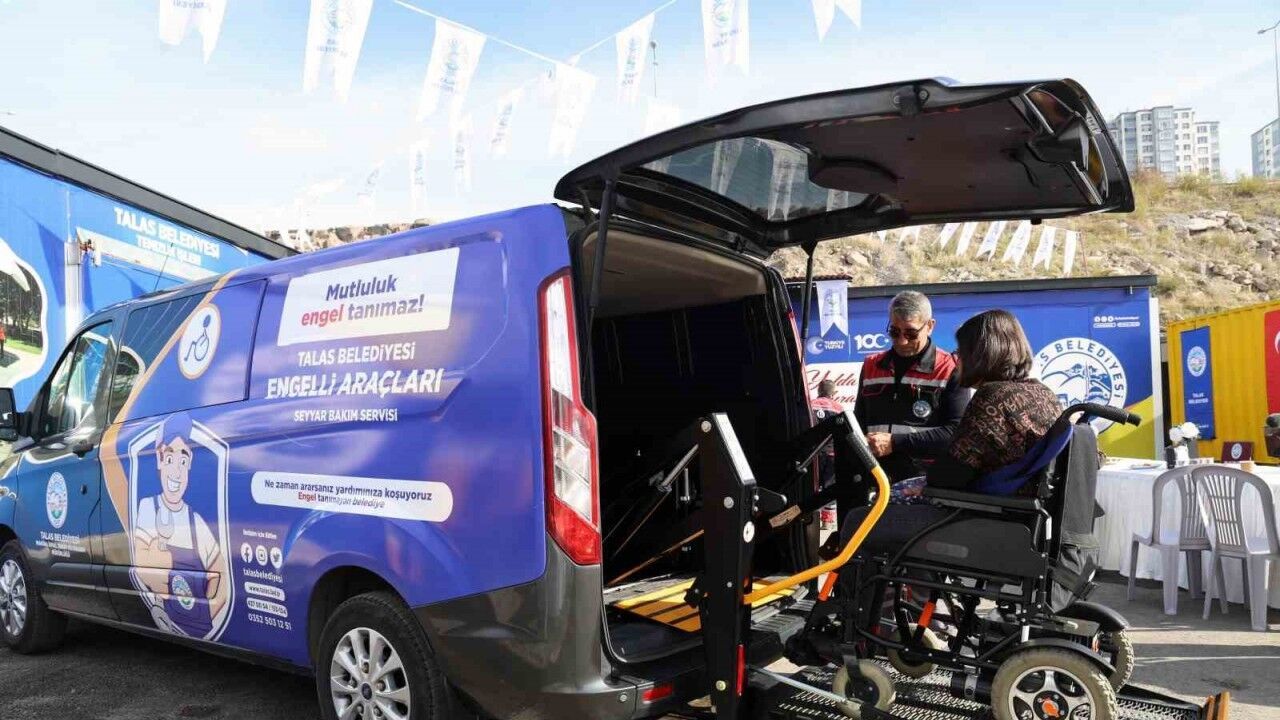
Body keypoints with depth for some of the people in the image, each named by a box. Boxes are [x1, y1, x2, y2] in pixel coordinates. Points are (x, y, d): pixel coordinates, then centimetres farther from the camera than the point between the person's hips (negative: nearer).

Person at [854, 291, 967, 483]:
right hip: (876, 480, 3)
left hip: (927, 481, -3)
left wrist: (896, 442, -11)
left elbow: (956, 431, -8)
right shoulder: (872, 366, 19)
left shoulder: (951, 370, 3)